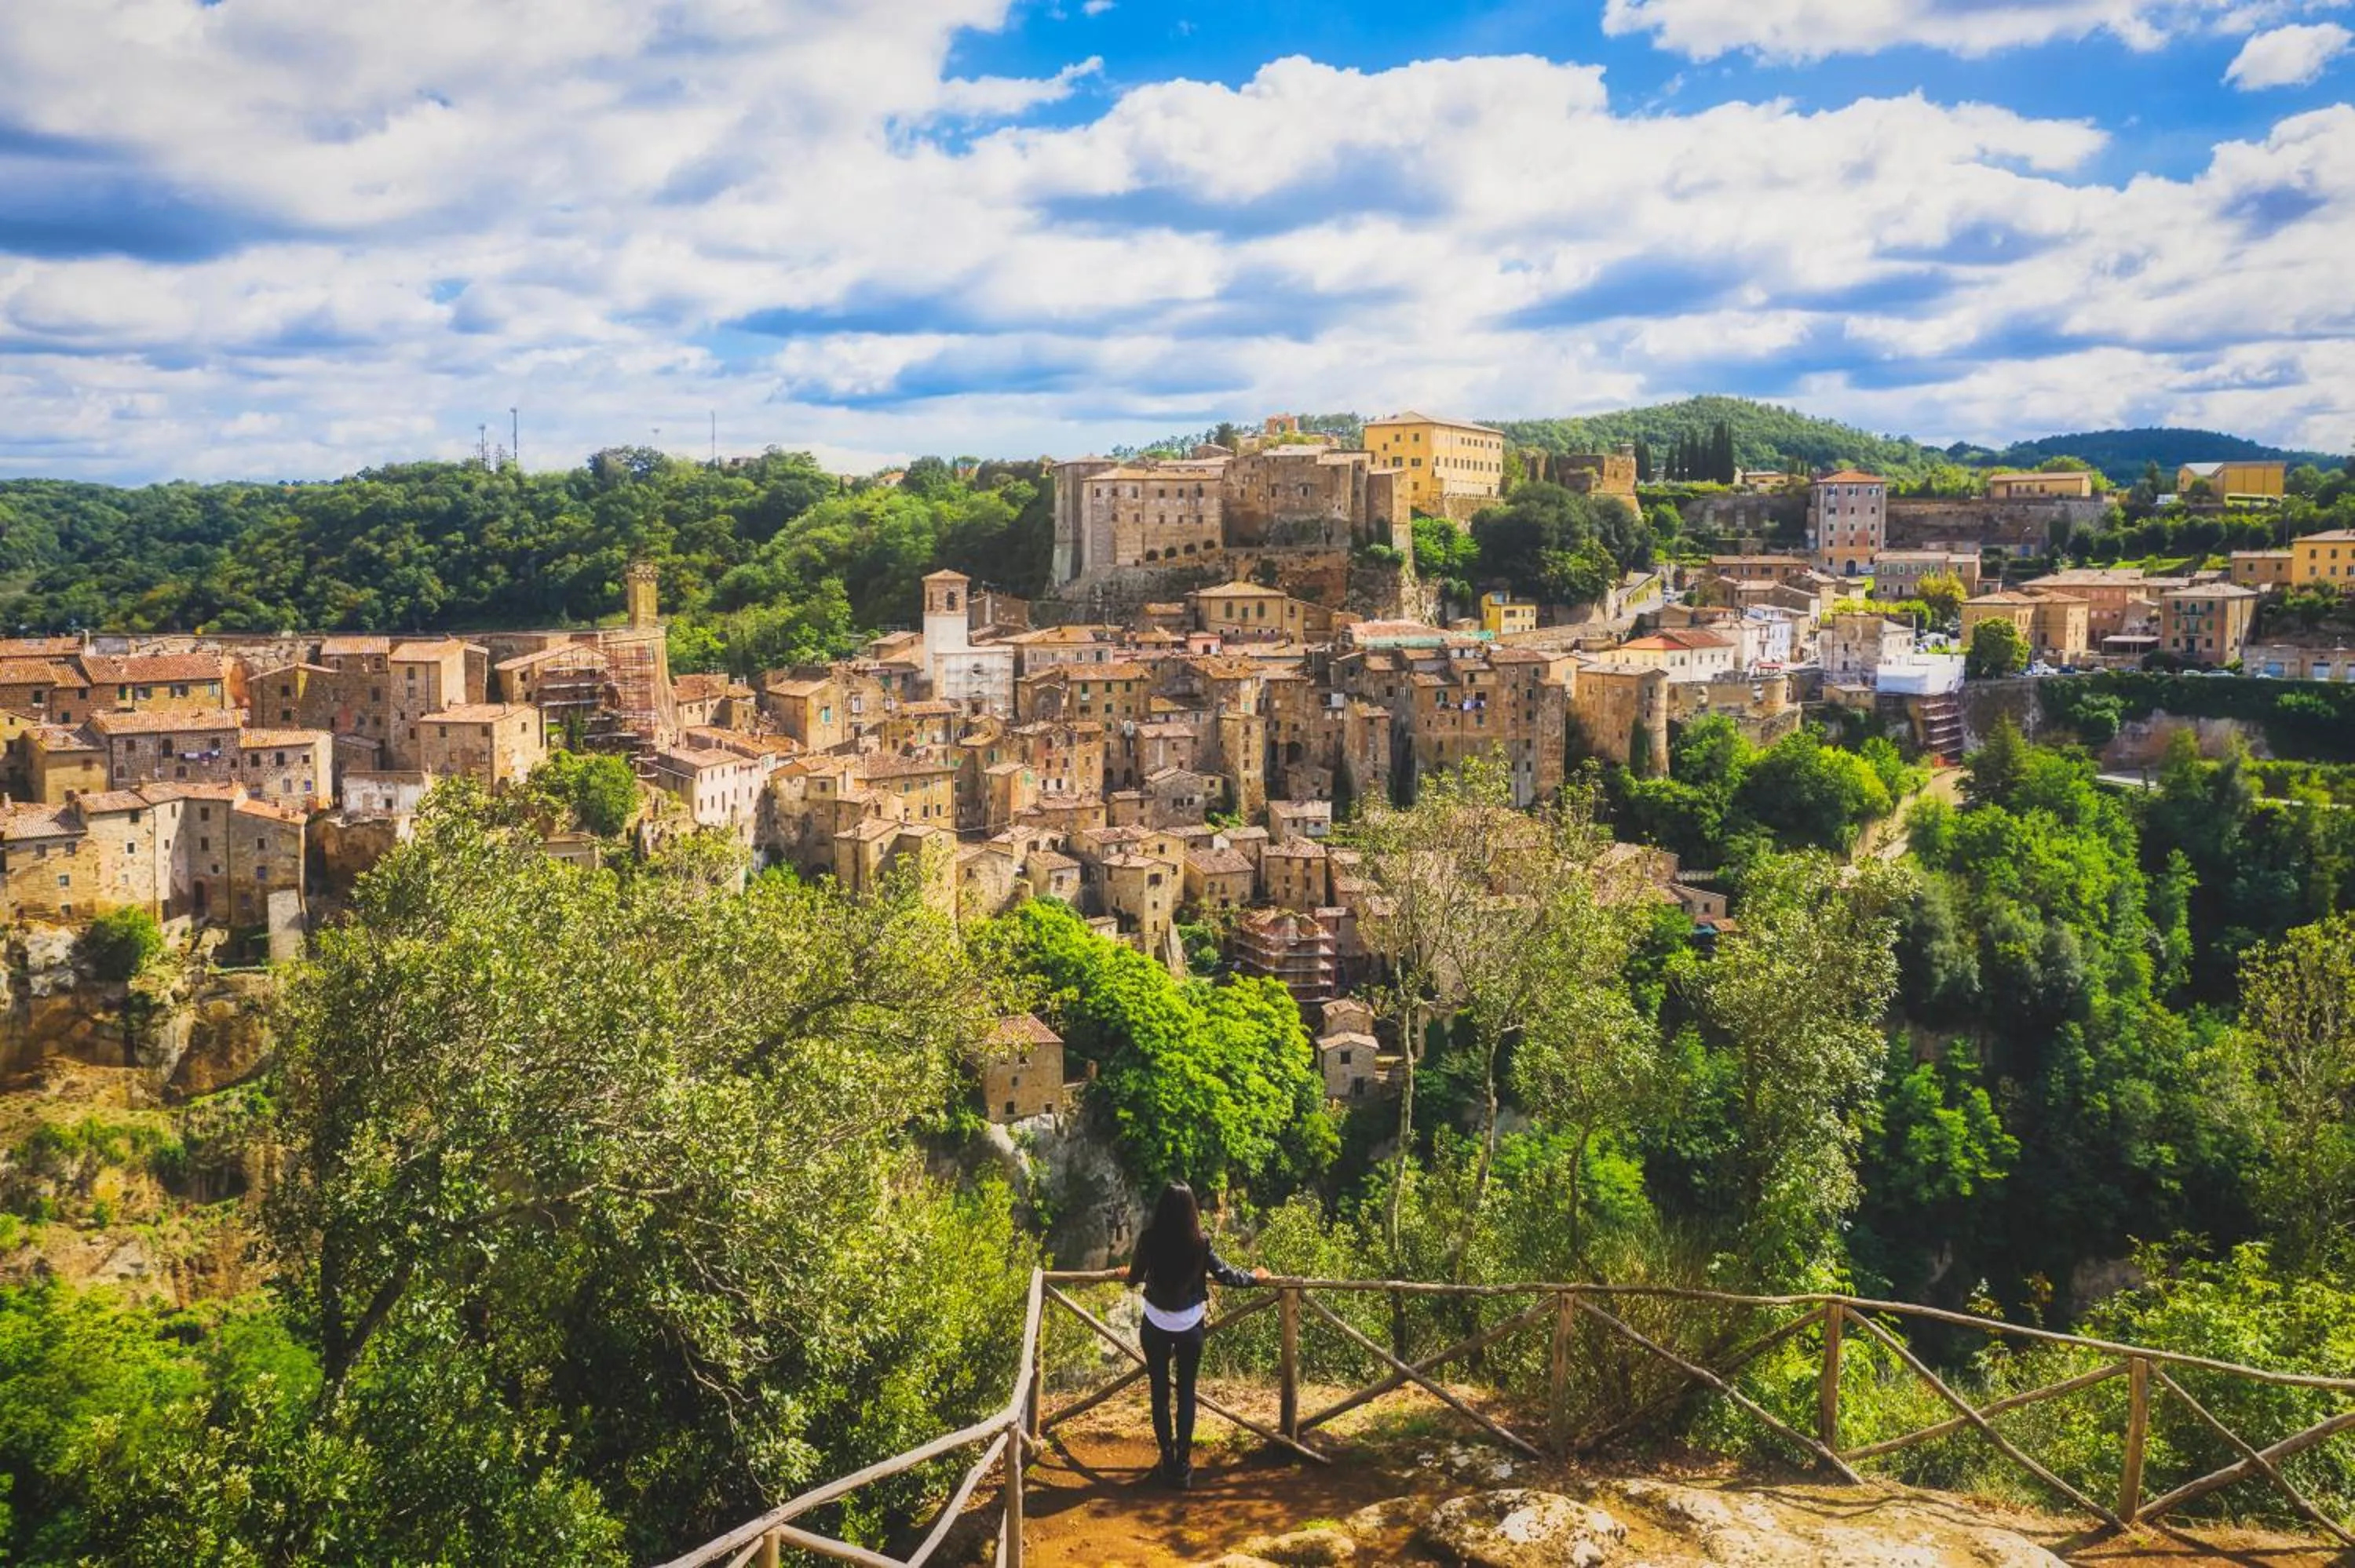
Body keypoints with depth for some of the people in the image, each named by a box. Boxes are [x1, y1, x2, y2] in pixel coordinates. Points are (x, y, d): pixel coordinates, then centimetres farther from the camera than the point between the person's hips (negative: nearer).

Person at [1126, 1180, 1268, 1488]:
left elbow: (1135, 1278, 1)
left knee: (1160, 1393, 12)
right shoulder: (1199, 1243, -14)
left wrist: (1129, 1275, 26)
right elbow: (1225, 1274, -1)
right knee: (1186, 1394, 11)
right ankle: (1182, 1467, 13)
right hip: (1190, 1327, 0)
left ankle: (1168, 1462, 16)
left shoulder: (1149, 1240, -14)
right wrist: (1254, 1277, 18)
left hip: (1156, 1327, 0)